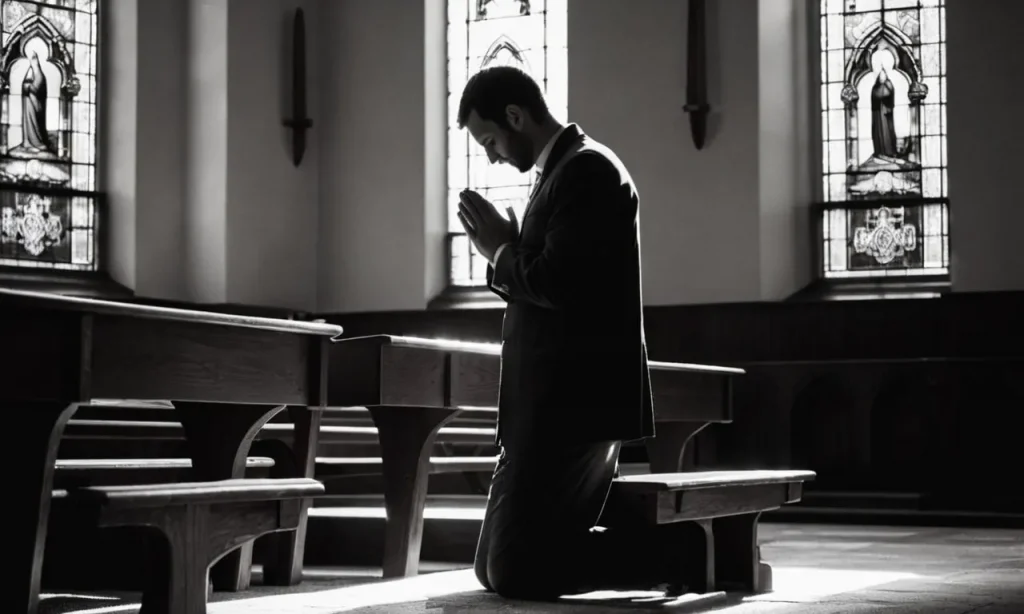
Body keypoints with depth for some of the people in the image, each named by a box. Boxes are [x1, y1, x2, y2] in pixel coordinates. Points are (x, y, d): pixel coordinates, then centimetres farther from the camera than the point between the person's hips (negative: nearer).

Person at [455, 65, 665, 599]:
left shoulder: (585, 168, -12)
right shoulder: (563, 171, 19)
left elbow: (558, 283, -22)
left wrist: (501, 252, -6)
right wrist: (504, 253, 8)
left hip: (572, 402, -11)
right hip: (556, 402, 11)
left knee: (514, 572, -11)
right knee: (493, 568, 13)